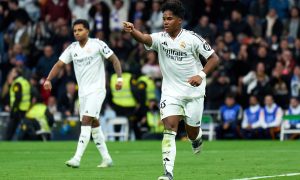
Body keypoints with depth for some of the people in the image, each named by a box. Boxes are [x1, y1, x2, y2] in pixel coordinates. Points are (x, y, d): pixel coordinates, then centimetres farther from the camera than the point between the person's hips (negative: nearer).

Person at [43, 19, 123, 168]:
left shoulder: (97, 44, -7)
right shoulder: (72, 48, 7)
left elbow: (114, 59, -3)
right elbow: (59, 64, 4)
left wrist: (119, 78, -14)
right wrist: (48, 80, -11)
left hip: (96, 90, -6)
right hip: (83, 92, 6)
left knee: (86, 121, -17)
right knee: (94, 124, 10)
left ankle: (77, 158, -23)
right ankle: (106, 158, 19)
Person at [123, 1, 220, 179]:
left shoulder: (192, 38, -10)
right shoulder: (160, 38, -5)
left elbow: (214, 58, -7)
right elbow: (145, 38, -27)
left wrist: (201, 75, -23)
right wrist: (132, 31, -49)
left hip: (193, 91, -1)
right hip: (170, 92, 1)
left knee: (192, 132, 10)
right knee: (169, 128, -15)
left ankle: (198, 137, 49)